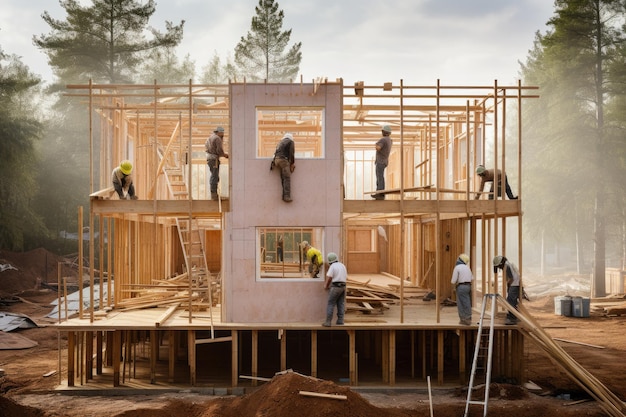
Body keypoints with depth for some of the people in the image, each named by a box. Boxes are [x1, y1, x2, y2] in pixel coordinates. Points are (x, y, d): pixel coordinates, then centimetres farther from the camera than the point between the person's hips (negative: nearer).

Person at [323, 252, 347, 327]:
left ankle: (328, 322, -5)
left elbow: (329, 278, -15)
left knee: (330, 304, -2)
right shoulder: (343, 266, 14)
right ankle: (340, 321, 7)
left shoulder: (332, 266, -9)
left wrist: (326, 286, 3)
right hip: (343, 287, 7)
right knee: (341, 304, 9)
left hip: (335, 287, -7)